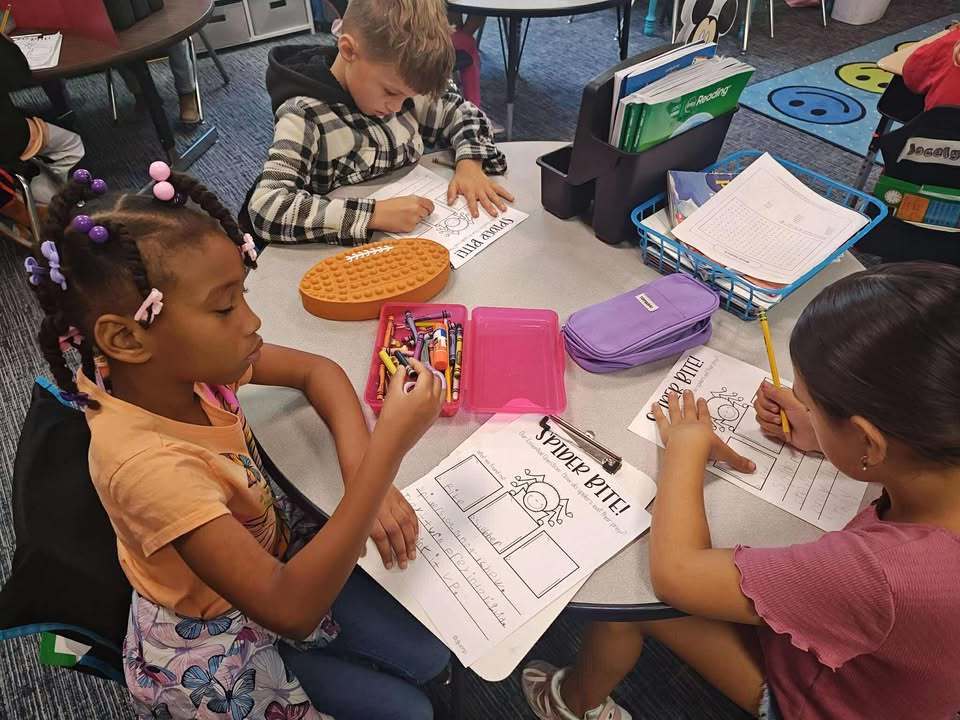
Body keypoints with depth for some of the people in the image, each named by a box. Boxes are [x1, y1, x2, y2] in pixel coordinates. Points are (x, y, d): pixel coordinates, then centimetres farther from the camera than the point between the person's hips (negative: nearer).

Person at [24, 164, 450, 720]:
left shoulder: (187, 360, -19)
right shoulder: (146, 463, -39)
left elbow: (317, 371, -6)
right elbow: (291, 609, -41)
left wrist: (366, 480, -22)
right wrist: (388, 448, -43)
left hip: (276, 554, 6)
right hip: (214, 643, -5)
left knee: (431, 657, 7)